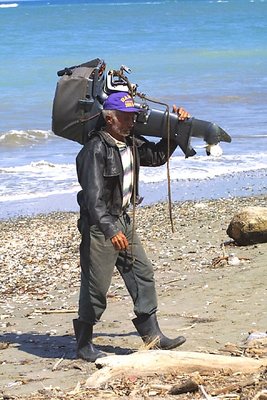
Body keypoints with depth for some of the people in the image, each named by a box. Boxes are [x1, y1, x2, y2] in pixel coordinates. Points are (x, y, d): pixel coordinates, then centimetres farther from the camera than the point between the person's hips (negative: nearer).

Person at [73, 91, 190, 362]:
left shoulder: (130, 144, 7)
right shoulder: (96, 149, -20)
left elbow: (157, 156, 25)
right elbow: (93, 196, -26)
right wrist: (110, 230, -35)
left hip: (122, 220, 9)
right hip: (99, 225, -9)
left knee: (142, 273, 7)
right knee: (95, 286, -3)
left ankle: (152, 335, 12)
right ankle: (84, 345, 9)